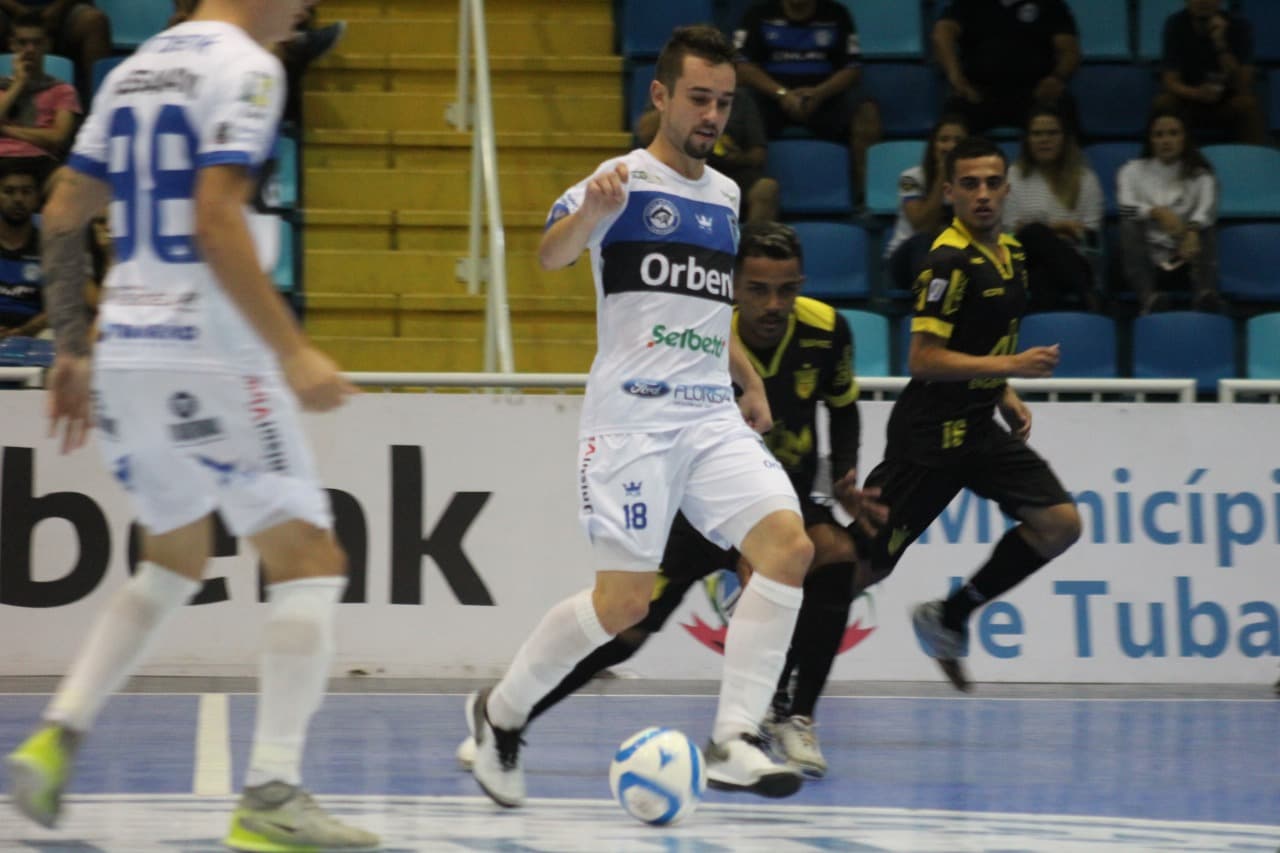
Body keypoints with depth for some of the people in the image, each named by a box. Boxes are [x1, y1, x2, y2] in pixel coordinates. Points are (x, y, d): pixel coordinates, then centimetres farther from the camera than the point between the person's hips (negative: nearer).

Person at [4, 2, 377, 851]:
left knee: (173, 565, 23)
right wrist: (293, 353, -21)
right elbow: (214, 221, -20)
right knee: (311, 562, -1)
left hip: (126, 358, 8)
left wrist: (72, 349, 23)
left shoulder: (135, 69, 15)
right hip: (210, 359, -8)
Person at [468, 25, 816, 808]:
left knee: (790, 543, -17)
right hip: (632, 418, -6)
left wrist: (751, 382, 22)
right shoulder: (627, 181, -5)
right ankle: (502, 712, 15)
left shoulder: (725, 196, 16)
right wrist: (590, 210, -45)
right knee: (625, 601, -9)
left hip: (713, 415, 6)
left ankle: (734, 741, -17)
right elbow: (552, 255, -24)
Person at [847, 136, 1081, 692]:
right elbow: (923, 359, -21)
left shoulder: (1011, 254, 12)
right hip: (931, 433, -9)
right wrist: (1011, 366, -23)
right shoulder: (950, 261, -16)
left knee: (1060, 524, -2)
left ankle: (948, 618, 7)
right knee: (865, 562, -7)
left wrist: (1005, 397, 12)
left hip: (980, 428, 9)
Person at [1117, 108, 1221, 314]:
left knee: (1204, 227, -26)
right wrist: (1157, 212, -28)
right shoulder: (1133, 171, 13)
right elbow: (1126, 206, -7)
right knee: (1130, 224, -28)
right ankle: (1148, 296, -56)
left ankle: (1205, 293, -54)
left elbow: (1207, 209, -10)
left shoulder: (1199, 174, 12)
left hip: (1185, 258, 0)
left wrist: (1192, 231, -33)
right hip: (1147, 258, 0)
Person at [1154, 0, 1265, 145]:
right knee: (1163, 103, -29)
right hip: (1190, 102, 1)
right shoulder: (1176, 24, -13)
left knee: (1248, 103, -31)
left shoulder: (1238, 26, -15)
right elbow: (1170, 82, -18)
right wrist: (1197, 93, -39)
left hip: (1226, 104, 0)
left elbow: (1243, 87, -23)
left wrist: (1220, 43, -34)